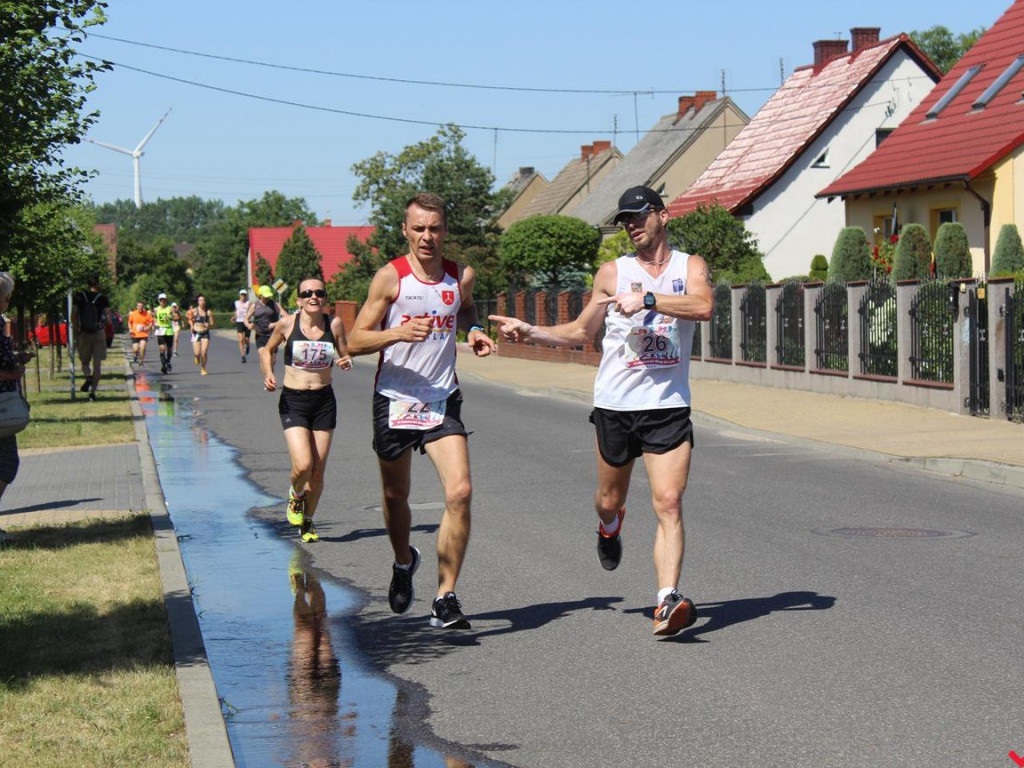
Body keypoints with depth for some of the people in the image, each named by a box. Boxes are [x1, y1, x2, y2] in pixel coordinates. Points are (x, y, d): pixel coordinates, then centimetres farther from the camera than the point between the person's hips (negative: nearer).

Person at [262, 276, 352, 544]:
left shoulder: (334, 324, -3)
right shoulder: (287, 324, -5)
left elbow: (345, 356, 9)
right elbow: (267, 350, 11)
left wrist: (346, 363, -14)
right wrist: (268, 374, -5)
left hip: (324, 401, 2)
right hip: (293, 401, -2)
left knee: (318, 470, 5)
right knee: (303, 466, -17)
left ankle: (307, 521, 28)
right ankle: (296, 496, 20)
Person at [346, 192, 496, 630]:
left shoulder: (462, 276, 2)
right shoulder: (390, 277, -7)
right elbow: (355, 342, -8)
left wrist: (473, 331, 5)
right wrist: (397, 333, -25)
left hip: (443, 400, 1)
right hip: (394, 400, -1)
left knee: (459, 491, -17)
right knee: (396, 497, 13)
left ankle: (445, 600, -10)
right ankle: (404, 563, 45)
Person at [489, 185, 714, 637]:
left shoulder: (690, 266, 4)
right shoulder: (612, 273, 8)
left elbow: (703, 306, -18)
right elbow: (579, 333, 19)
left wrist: (647, 299, -26)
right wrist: (529, 332, 7)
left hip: (668, 406, -2)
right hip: (615, 403, 2)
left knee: (668, 503, -14)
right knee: (610, 500, 14)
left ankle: (667, 601, -21)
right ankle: (610, 526, 51)